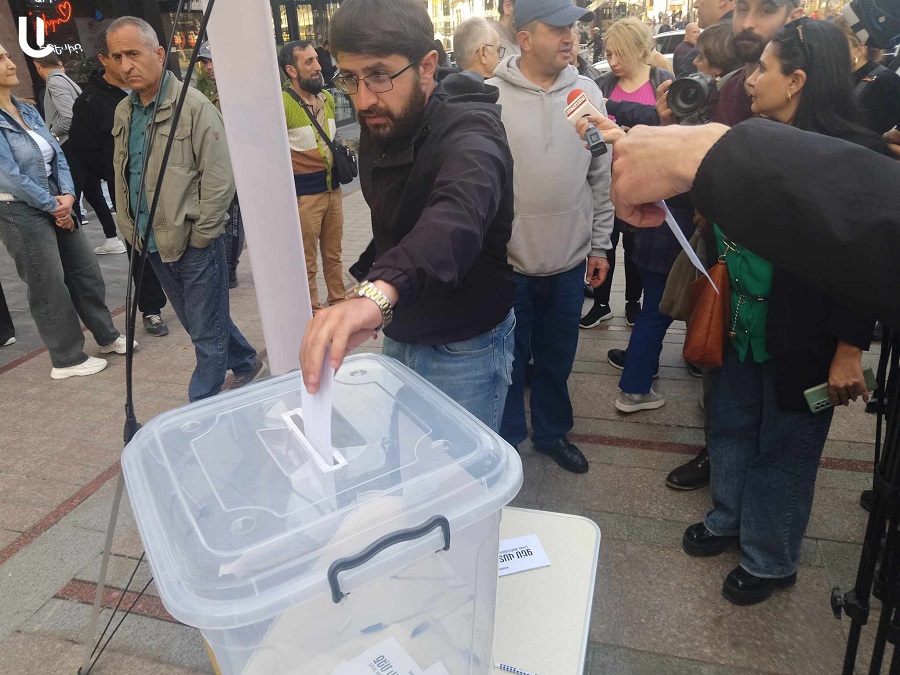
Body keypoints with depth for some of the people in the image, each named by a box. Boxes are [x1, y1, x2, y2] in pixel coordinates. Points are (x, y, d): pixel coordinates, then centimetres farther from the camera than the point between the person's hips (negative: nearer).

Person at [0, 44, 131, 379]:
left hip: (57, 206, 7)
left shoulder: (28, 110, 8)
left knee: (86, 271, 14)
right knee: (49, 288, 2)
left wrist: (68, 195, -9)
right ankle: (67, 359, 17)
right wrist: (54, 206, -11)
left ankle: (107, 336, 31)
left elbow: (57, 154, 7)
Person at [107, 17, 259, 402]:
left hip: (194, 243, -7)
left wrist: (199, 236, -12)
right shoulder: (123, 112, 9)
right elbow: (122, 178, 16)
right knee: (196, 323, 19)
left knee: (207, 333, 4)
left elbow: (219, 178, -14)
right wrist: (131, 232, 10)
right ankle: (245, 363, 41)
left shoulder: (193, 106, -12)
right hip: (154, 243, 7)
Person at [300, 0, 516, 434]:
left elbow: (457, 216, -51)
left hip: (465, 349, -7)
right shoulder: (378, 126, -1)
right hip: (398, 334, 8)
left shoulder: (468, 132, -27)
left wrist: (377, 292, -68)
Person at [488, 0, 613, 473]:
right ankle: (506, 443, 32)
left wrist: (599, 246, 8)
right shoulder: (491, 97, -10)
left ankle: (552, 431, 40)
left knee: (557, 357, 18)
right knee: (509, 361, 11)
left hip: (570, 260, 3)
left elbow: (601, 178, 7)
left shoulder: (588, 93, 2)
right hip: (507, 261, -3)